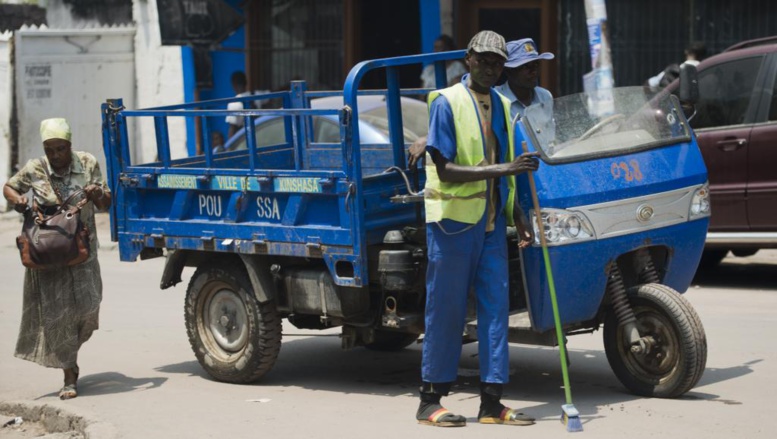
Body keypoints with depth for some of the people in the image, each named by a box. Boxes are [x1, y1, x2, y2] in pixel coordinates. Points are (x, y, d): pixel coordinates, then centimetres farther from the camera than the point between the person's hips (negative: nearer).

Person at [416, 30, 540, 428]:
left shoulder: (501, 106, 12)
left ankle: (491, 402, 7)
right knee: (446, 311, -2)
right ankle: (430, 401, 6)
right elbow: (446, 170, -17)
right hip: (453, 220, -7)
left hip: (491, 222, 7)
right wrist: (502, 169, -23)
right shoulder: (447, 103, -9)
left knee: (495, 307, 3)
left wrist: (518, 218, 16)